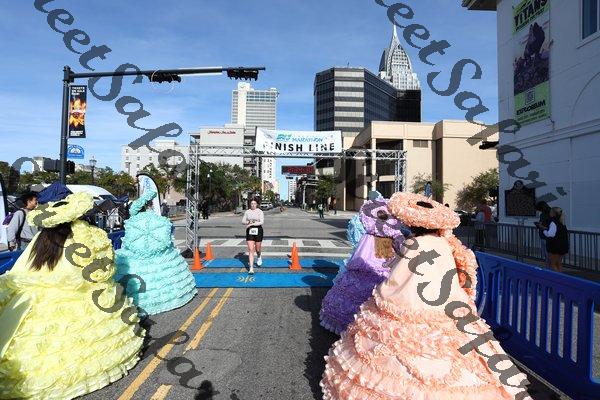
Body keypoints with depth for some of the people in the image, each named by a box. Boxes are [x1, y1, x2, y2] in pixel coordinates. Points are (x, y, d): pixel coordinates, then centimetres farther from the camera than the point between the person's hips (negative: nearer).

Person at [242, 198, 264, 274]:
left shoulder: (260, 211, -3)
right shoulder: (247, 212, 6)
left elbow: (262, 222, -13)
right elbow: (243, 221, 8)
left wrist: (251, 224, -19)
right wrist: (248, 222, -12)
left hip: (258, 230, -1)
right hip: (249, 231, 1)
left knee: (257, 249, 10)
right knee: (250, 250, -6)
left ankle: (259, 257, 48)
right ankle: (251, 268, -5)